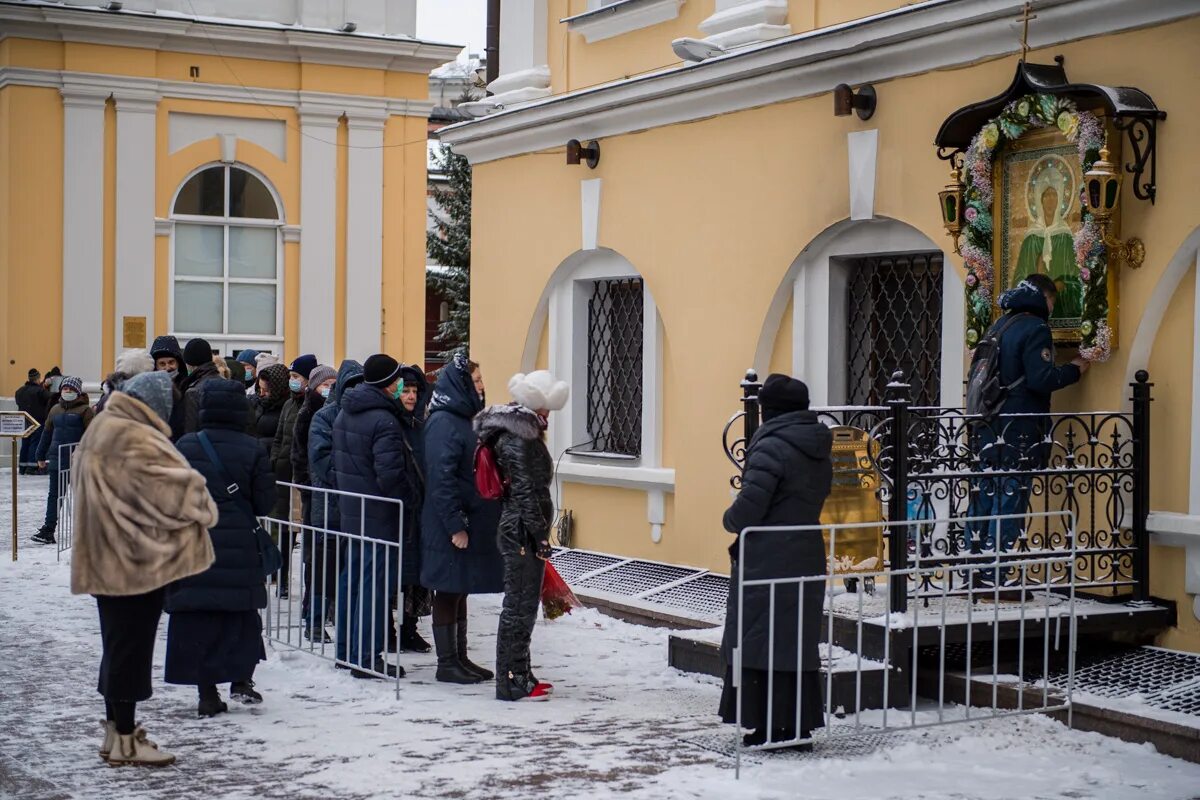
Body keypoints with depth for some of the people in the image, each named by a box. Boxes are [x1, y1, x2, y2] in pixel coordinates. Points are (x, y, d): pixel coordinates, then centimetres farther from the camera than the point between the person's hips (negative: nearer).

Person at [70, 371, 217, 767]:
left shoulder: (100, 430, 11)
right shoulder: (137, 441, -21)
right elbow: (178, 486, -23)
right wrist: (205, 510, -2)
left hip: (106, 557, 10)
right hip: (135, 559, -10)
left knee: (118, 645, 17)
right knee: (131, 646, -2)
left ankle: (116, 729, 25)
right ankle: (125, 741, 5)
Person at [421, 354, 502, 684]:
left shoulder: (463, 418, 14)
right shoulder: (443, 423, -16)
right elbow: (441, 479, -21)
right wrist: (455, 525, -21)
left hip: (473, 523, 9)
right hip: (450, 528, -9)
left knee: (460, 591, 14)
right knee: (448, 592, 0)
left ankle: (459, 658, 22)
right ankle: (447, 663, 7)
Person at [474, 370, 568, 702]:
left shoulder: (522, 432, 14)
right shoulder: (518, 440, -17)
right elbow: (525, 493, -20)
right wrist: (542, 537, -17)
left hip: (518, 530, 10)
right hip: (523, 533, -10)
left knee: (523, 604, 16)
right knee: (519, 606, -4)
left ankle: (520, 675, 25)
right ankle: (512, 682, 2)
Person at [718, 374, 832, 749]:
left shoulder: (773, 447, -15)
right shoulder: (819, 453, 11)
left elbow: (749, 509, -19)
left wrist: (731, 520, 3)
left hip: (766, 561, -8)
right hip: (808, 557, 8)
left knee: (759, 641, 0)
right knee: (798, 641, 12)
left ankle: (768, 726, 1)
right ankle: (798, 726, 16)